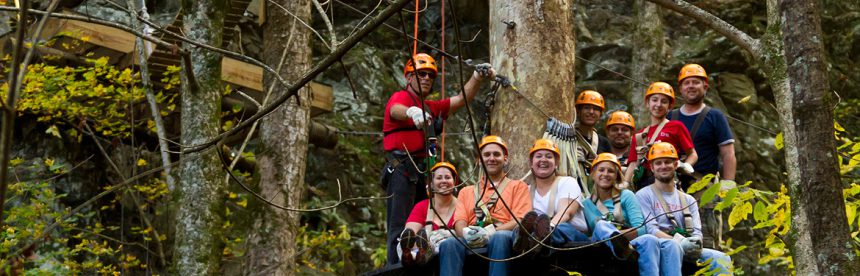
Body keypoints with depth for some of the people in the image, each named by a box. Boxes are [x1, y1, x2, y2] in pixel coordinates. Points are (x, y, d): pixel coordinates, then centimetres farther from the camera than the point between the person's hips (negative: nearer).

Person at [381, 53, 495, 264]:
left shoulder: (431, 108, 24)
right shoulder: (400, 97, 1)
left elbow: (462, 99, 19)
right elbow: (396, 110, -23)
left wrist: (478, 76, 4)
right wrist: (412, 112, -47)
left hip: (422, 172, 8)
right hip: (401, 169, -8)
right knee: (400, 227, -13)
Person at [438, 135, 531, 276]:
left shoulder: (518, 186, 20)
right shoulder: (466, 192, 30)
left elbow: (520, 220, 4)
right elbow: (459, 222, 14)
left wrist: (491, 231, -15)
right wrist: (466, 232, -13)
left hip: (502, 236, -2)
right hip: (470, 242, 2)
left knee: (499, 238, -39)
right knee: (449, 244, -33)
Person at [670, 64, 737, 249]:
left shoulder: (714, 117, 8)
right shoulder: (670, 118, 18)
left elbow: (728, 154, 1)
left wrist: (727, 184, -10)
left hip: (705, 187, -4)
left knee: (708, 242, -10)